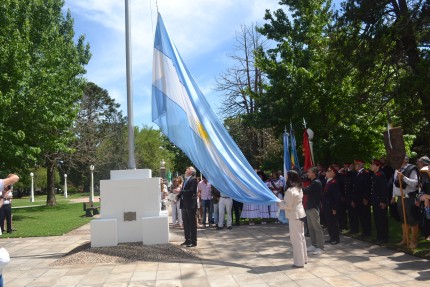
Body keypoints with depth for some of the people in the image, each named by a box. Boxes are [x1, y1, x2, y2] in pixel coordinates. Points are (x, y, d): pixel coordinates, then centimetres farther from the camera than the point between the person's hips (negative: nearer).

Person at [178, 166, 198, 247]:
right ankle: (187, 240, 22)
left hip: (190, 204, -9)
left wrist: (180, 191, -19)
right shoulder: (186, 180, 17)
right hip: (184, 204, 9)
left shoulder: (193, 179, -9)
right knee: (185, 223, 13)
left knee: (192, 223, -2)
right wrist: (178, 196, 5)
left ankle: (193, 241, 2)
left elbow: (191, 191, -20)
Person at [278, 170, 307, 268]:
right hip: (300, 214, 9)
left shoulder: (290, 191, -21)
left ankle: (299, 262, 6)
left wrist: (280, 204, -2)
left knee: (296, 239, -1)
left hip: (294, 216, -9)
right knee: (301, 237, 17)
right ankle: (304, 258, 28)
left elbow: (288, 206, -18)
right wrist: (283, 202, 11)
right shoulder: (298, 188, 8)